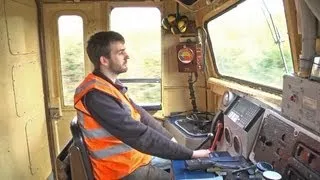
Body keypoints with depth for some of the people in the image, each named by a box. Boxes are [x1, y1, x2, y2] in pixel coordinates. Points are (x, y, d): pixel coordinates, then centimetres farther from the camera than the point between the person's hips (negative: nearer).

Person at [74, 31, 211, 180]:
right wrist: (190, 154, -25)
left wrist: (171, 139, -3)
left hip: (135, 160, 8)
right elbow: (139, 135, -30)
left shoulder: (110, 85, 6)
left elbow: (140, 115, 6)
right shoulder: (97, 94, -25)